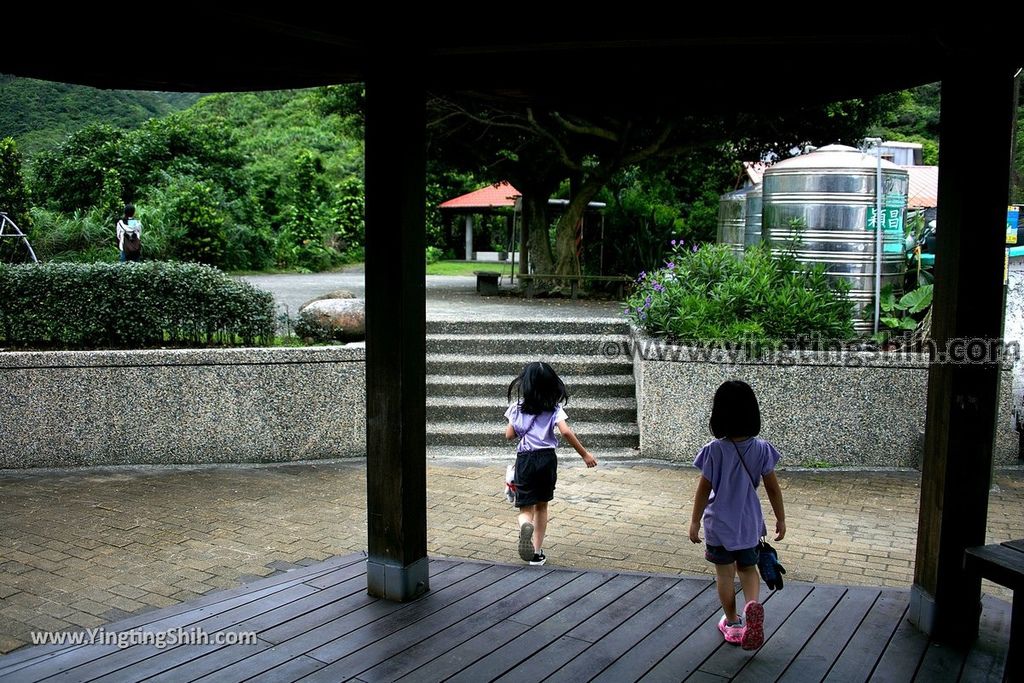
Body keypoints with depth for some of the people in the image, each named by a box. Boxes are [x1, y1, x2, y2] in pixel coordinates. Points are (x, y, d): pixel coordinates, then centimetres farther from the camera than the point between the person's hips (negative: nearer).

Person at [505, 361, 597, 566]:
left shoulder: (517, 407, 0)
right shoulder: (554, 408, -3)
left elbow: (509, 435, 4)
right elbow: (565, 431, -16)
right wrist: (584, 454, -9)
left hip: (525, 459, -1)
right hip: (547, 458, 1)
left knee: (526, 508, 1)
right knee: (542, 505, 17)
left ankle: (525, 526, -35)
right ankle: (537, 551, 20)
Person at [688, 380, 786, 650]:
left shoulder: (714, 450, -17)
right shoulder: (761, 449, -10)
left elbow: (703, 489, -11)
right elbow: (773, 488, -4)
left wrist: (695, 521, 1)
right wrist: (780, 519, 10)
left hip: (719, 524, -2)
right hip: (749, 522, 2)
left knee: (725, 574, 14)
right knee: (748, 567, 19)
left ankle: (732, 623, 25)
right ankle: (752, 604, -8)